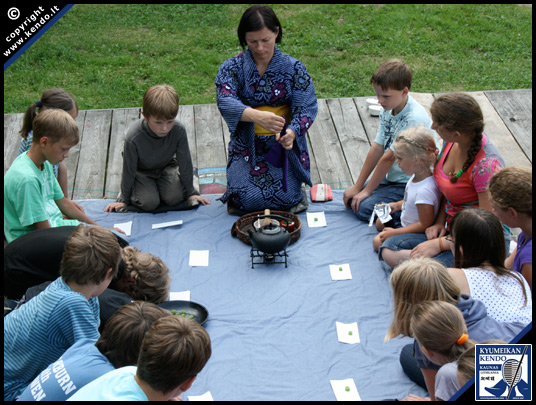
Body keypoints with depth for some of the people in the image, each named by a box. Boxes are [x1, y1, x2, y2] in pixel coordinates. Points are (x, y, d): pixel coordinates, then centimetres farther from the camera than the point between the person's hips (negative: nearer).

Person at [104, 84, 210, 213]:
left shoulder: (179, 130, -30)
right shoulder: (133, 137, -35)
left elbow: (185, 164, -15)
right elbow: (129, 170, -19)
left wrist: (190, 193, -5)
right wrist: (124, 200, -7)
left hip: (166, 167, 2)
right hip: (141, 172, -2)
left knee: (174, 198, -16)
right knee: (149, 203, -18)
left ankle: (158, 184, 16)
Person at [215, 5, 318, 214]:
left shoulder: (294, 68, -4)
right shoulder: (232, 68, -7)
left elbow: (306, 107, -10)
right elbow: (226, 101, -24)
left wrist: (292, 132, -33)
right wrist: (257, 116, -44)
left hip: (283, 146, 0)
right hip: (246, 147, 0)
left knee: (286, 197, -17)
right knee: (246, 200, -16)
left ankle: (296, 192, 22)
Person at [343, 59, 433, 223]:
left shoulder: (414, 119, -27)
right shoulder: (388, 110, 0)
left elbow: (389, 157, -21)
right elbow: (377, 148, 1)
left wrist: (367, 190, -12)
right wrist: (357, 186, 0)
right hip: (392, 177, 9)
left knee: (364, 208, -17)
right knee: (350, 198, 3)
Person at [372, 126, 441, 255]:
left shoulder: (425, 190, -37)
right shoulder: (417, 177, -8)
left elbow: (424, 225, -30)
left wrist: (395, 232, -25)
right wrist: (397, 205, 5)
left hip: (417, 234, -10)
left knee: (378, 242, -15)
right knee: (379, 222, 24)